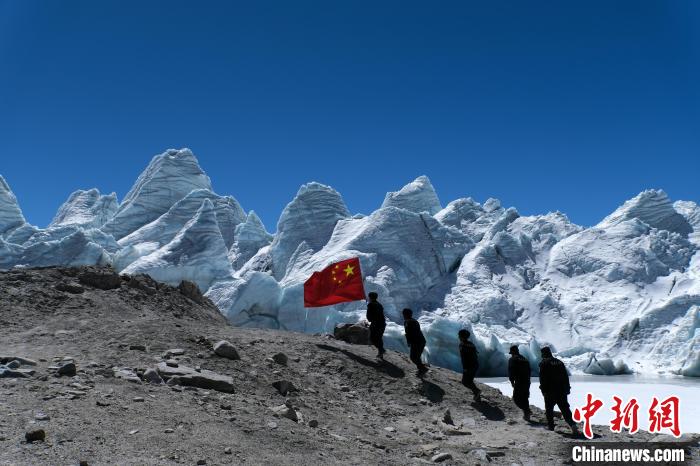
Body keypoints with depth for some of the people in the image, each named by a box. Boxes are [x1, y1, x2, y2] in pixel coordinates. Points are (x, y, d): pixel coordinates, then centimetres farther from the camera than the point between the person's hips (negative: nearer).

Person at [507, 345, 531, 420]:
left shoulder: (512, 360, -3)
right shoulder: (525, 359, 18)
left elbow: (511, 372, -11)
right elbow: (529, 371, 19)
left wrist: (512, 381, -4)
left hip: (519, 382, -7)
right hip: (527, 382, 7)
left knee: (516, 398, 2)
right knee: (525, 398, 17)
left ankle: (526, 410, -13)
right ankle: (527, 415, 19)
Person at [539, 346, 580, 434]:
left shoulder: (544, 363, -4)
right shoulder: (559, 362, 15)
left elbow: (542, 378, -10)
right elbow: (566, 377, 16)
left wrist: (544, 390, -5)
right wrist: (567, 389, 19)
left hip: (550, 391, -5)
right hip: (562, 391, 5)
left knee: (549, 408, 11)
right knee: (565, 409, 3)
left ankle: (550, 425, 14)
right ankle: (573, 425, -12)